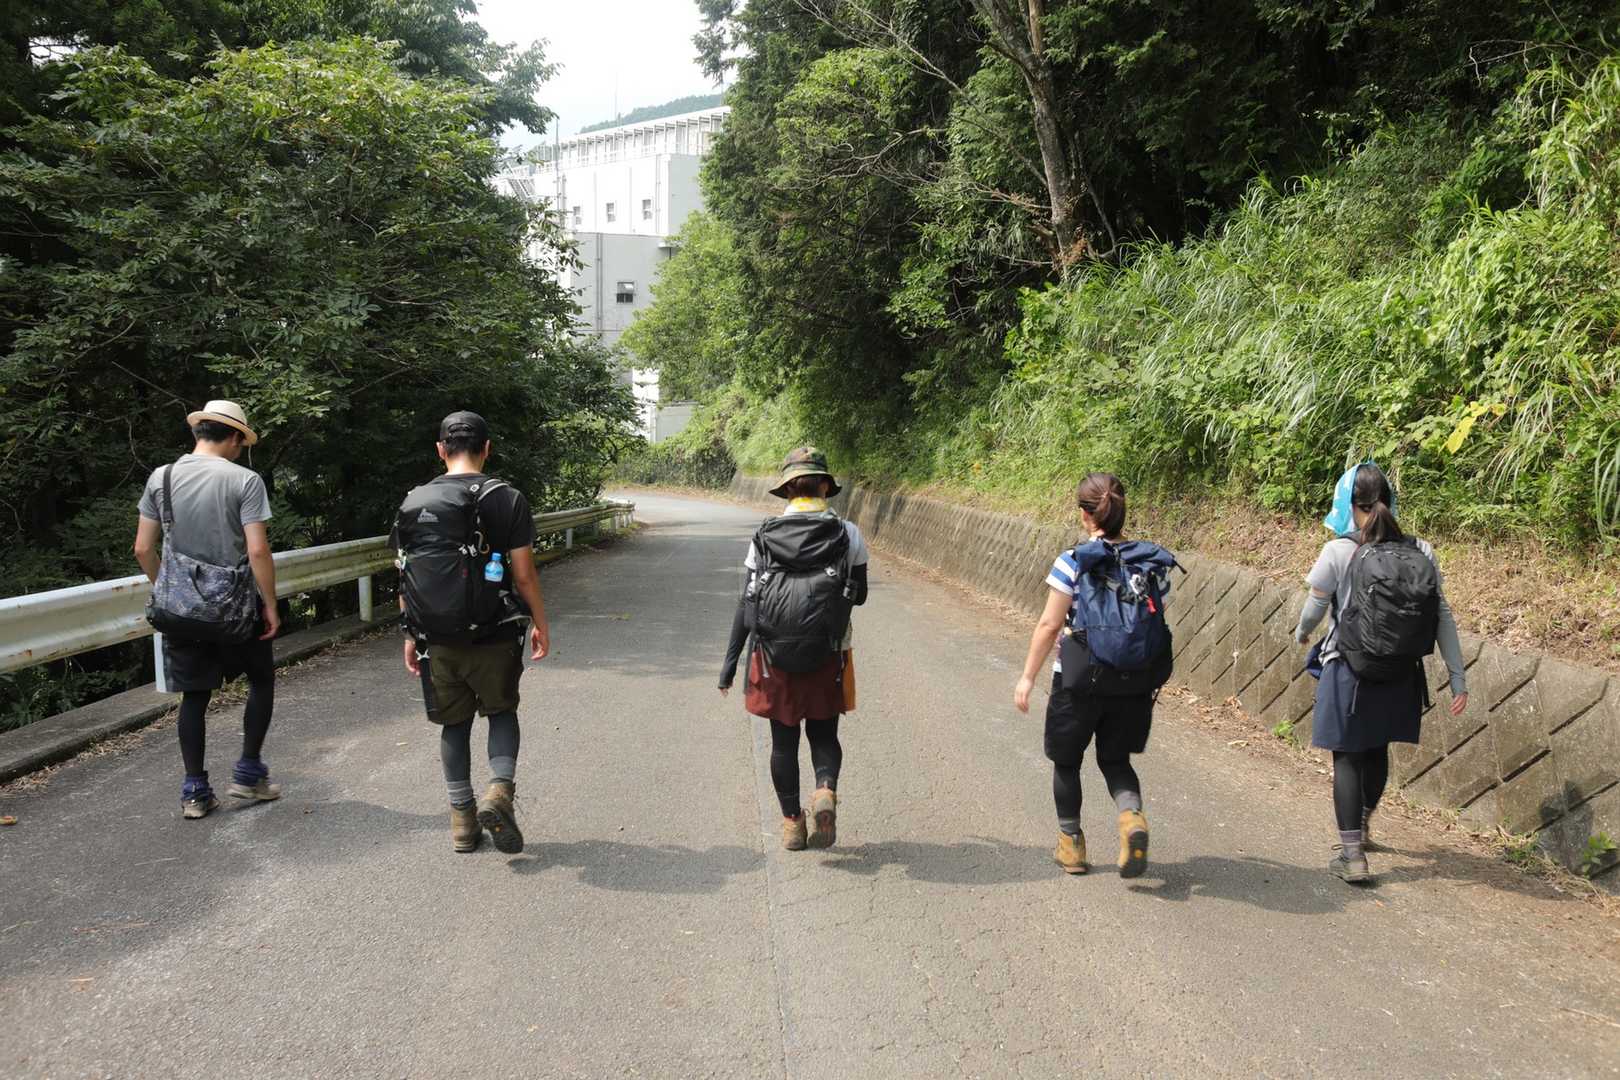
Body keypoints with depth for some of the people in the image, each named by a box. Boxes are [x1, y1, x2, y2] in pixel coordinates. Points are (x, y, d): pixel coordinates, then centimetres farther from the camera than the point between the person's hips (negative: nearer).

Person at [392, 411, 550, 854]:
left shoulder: (414, 503, 2)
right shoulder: (507, 499, -8)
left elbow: (406, 579, 4)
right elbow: (524, 573, -8)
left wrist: (411, 636, 13)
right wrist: (540, 623, 4)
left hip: (438, 640, 2)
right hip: (494, 636, -2)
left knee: (454, 724, 16)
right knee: (502, 712, 18)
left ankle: (462, 819, 22)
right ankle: (500, 789, -4)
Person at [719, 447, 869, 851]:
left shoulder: (763, 537, -3)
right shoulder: (847, 535, -5)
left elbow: (746, 606, -4)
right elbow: (860, 596, 5)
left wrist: (730, 663, 1)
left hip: (774, 656, 1)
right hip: (827, 659, 0)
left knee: (783, 742, 14)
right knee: (824, 734, 15)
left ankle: (792, 822, 20)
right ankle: (826, 790, -12)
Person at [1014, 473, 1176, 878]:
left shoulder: (1073, 563, -13)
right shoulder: (1153, 563, 0)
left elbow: (1049, 625, -11)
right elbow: (1158, 625, 3)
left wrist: (1028, 676, -2)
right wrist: (1151, 680, 16)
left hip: (1079, 681, -3)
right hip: (1135, 685, 4)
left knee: (1066, 761, 17)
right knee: (1115, 760, 20)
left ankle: (1071, 844, 25)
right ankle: (1132, 815, -8)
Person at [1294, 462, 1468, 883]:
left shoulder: (1339, 552, -13)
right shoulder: (1421, 552, -2)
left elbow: (1314, 609, -3)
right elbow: (1443, 617, -2)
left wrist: (1301, 633, 20)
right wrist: (1458, 678, 3)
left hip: (1349, 672, -4)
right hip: (1401, 675, 5)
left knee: (1348, 757, 6)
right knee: (1377, 751, 22)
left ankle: (1353, 854, 3)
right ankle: (1361, 825, 44)